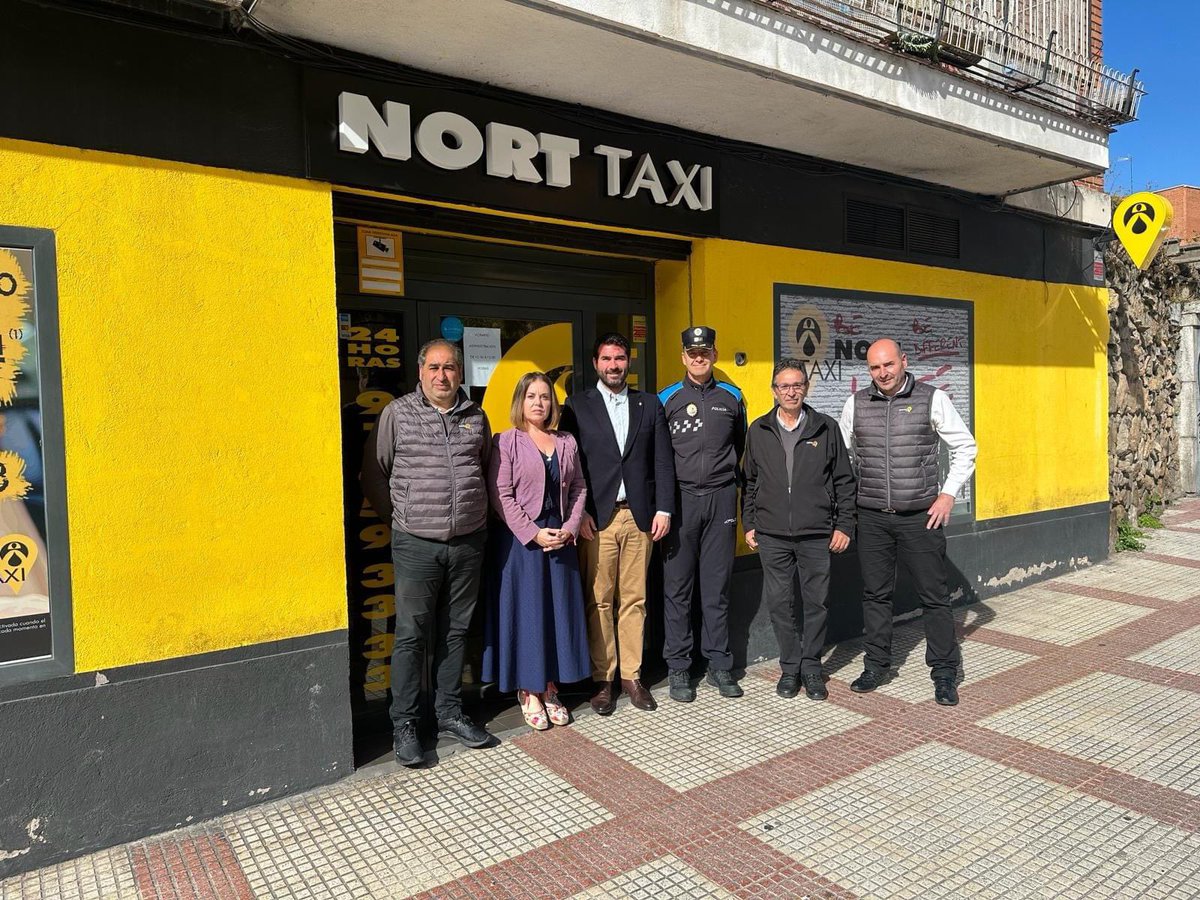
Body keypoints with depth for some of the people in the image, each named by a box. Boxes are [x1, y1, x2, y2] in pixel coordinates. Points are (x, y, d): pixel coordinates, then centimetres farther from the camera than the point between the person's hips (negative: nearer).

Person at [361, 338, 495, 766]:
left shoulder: (476, 416, 8)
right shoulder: (397, 413, -1)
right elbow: (374, 475, 4)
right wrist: (399, 515, 5)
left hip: (469, 542, 3)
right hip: (417, 545, -3)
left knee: (455, 632, 13)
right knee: (411, 635, 3)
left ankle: (450, 714, 27)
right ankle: (404, 724, 16)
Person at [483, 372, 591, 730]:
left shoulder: (566, 442, 9)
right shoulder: (506, 442, -4)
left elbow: (578, 488, 9)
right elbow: (501, 496, -10)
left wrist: (570, 528, -5)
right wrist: (534, 533, -15)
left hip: (561, 538, 4)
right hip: (520, 539, -4)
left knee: (559, 611, 8)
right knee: (525, 611, 2)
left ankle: (550, 689, 22)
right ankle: (528, 693, 15)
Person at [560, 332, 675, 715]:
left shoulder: (649, 405, 12)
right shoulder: (577, 406, 4)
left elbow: (663, 461, 9)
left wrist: (664, 509, 1)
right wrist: (579, 513, -8)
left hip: (640, 516, 2)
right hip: (597, 518, -2)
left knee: (634, 600, 7)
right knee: (599, 601, 1)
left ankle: (632, 676, 18)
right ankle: (603, 679, 12)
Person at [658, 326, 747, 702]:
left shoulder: (731, 397, 10)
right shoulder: (667, 398, 3)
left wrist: (732, 477, 13)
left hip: (721, 499, 2)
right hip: (681, 499, -2)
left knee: (717, 587, 8)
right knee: (677, 588, 2)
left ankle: (719, 665, 18)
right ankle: (678, 668, 12)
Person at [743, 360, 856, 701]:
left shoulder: (826, 428, 4)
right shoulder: (758, 431, 7)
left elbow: (844, 481, 6)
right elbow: (749, 482, 13)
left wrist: (844, 526, 1)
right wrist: (749, 524, 8)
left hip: (817, 535, -1)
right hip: (772, 535, 1)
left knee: (817, 602, 6)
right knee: (778, 603, 5)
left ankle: (811, 667, 22)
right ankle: (790, 667, 21)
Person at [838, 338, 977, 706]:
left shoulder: (933, 399, -3)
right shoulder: (856, 403, 4)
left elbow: (965, 447, 3)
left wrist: (948, 493, -4)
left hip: (921, 516, -2)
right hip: (871, 517, 2)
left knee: (934, 595, 4)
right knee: (875, 594, 10)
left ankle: (944, 672, 18)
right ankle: (876, 665, 25)